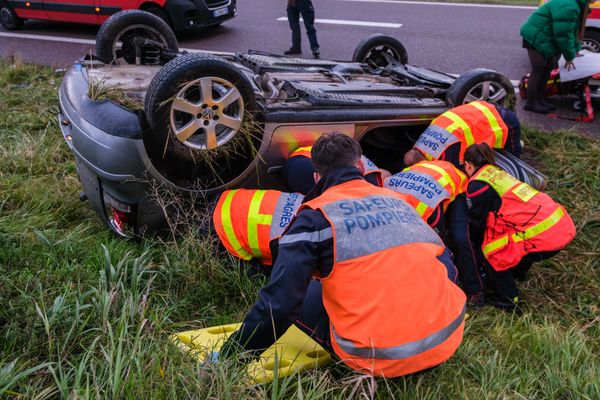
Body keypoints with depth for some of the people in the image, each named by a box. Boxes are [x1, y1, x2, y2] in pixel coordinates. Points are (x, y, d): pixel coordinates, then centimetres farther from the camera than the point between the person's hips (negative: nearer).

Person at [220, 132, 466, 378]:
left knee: (300, 294, 11)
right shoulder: (398, 200, 14)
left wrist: (235, 353, 2)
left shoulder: (315, 215, -2)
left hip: (382, 360, -5)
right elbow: (446, 267, 19)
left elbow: (279, 301, -9)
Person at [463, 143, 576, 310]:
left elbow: (477, 224, 4)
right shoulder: (497, 172, 20)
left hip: (544, 237, -9)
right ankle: (517, 273, 44)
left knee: (489, 250, 4)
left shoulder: (477, 185, -5)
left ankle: (508, 299, 11)